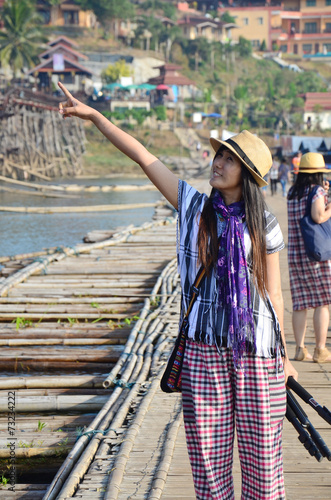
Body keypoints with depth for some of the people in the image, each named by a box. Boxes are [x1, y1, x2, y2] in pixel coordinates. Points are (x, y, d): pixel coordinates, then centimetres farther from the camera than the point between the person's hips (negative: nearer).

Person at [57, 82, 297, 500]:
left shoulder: (264, 226, 1)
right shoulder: (193, 207, 4)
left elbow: (273, 294, 6)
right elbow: (142, 156, 2)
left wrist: (283, 357, 8)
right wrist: (93, 115, 1)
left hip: (255, 349, -1)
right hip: (203, 346, 2)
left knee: (261, 448, 3)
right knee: (207, 449, 6)